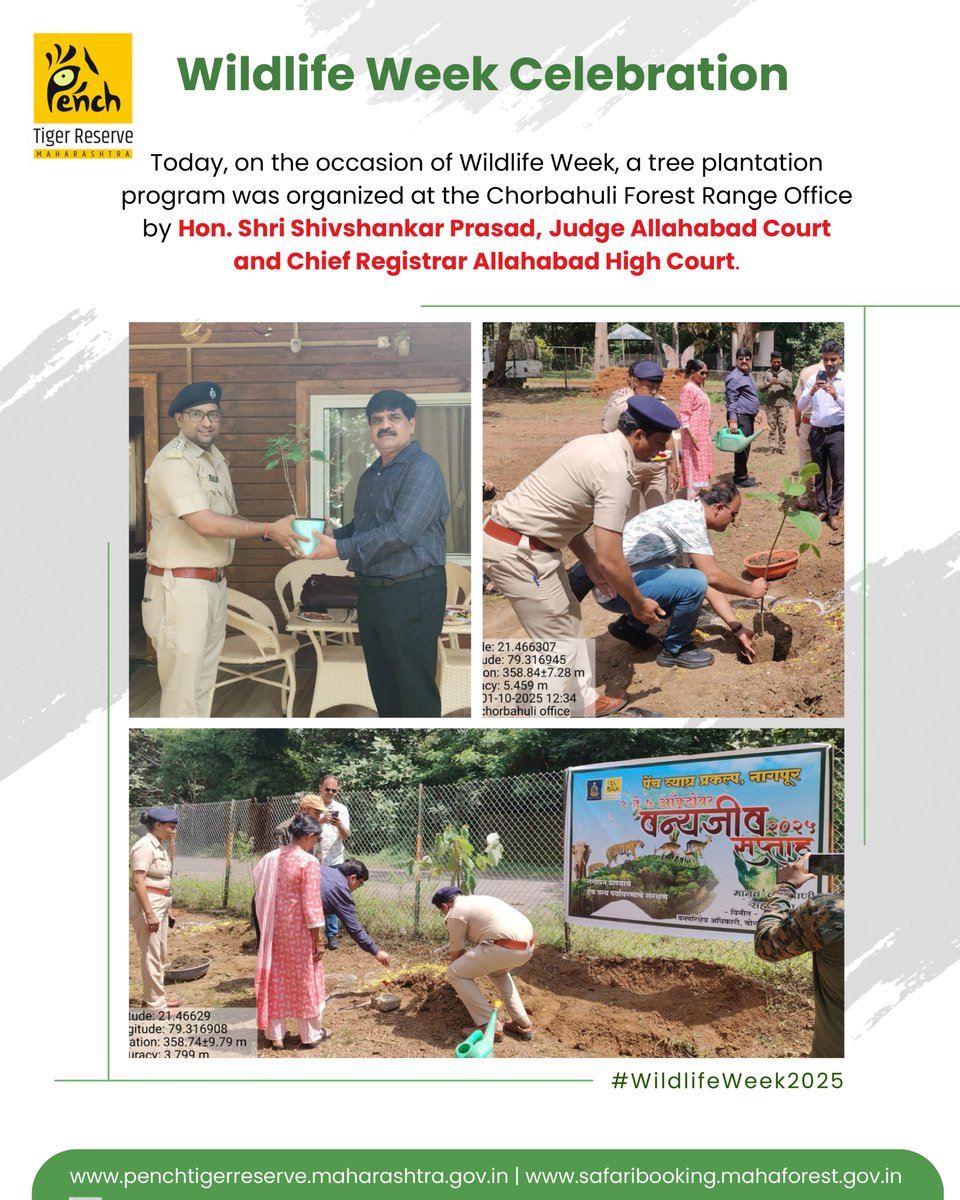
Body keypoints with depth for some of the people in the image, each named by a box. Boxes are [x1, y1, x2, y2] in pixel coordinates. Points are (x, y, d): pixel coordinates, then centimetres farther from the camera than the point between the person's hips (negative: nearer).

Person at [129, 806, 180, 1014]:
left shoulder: (159, 846, 12)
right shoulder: (145, 847, -16)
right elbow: (138, 881, -22)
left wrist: (166, 909, 20)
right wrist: (149, 914, -24)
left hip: (160, 904, 10)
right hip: (146, 904, -10)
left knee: (159, 953, 18)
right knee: (151, 954, -4)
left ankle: (156, 996, 30)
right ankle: (155, 1005, 2)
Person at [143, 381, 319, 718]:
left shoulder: (216, 458, 14)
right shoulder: (173, 461, -16)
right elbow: (205, 524, -24)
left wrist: (276, 534, 2)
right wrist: (269, 529, -19)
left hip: (215, 583, 9)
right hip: (181, 586, -9)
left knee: (204, 681, 16)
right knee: (182, 689, -6)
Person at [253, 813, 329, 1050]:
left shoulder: (270, 858, 2)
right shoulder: (309, 862, -17)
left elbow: (261, 895, 7)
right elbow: (311, 903, -17)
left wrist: (267, 930, 15)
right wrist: (317, 940, -11)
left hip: (274, 928, 6)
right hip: (298, 929, -5)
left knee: (275, 978, 14)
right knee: (305, 979, 8)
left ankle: (275, 1035, 20)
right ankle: (310, 1035, 19)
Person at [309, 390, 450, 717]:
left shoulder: (422, 468, -13)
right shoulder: (370, 475, 15)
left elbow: (401, 531, -23)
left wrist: (340, 549, -19)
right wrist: (330, 535, 4)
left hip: (412, 592, -9)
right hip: (370, 590, 9)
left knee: (415, 689, -3)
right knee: (381, 683, 16)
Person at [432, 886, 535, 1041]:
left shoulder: (455, 914, 5)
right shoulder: (477, 900, 31)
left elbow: (457, 952, 14)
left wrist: (453, 977, 35)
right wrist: (474, 969, 59)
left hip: (505, 948, -9)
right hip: (528, 944, 9)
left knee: (455, 974, 4)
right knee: (497, 970, 38)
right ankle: (522, 1024, 30)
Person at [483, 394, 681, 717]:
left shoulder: (593, 444, 10)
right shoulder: (616, 472, -19)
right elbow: (611, 560, -21)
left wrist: (589, 562, 15)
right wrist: (638, 604, -6)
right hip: (517, 552, -10)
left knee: (567, 615, 21)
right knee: (560, 638, -2)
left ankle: (580, 699, 31)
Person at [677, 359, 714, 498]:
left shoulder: (699, 387, 13)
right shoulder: (688, 389, -15)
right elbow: (684, 414, -19)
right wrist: (692, 436, -24)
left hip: (703, 433, 9)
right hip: (694, 434, -9)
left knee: (700, 466, 14)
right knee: (694, 466, -7)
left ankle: (697, 495, 22)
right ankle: (692, 501, -4)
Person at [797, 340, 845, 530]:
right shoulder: (814, 378, 4)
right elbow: (801, 407, 2)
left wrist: (836, 396, -26)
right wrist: (812, 391, -15)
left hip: (837, 433, -3)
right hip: (816, 432, 3)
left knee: (838, 476, 2)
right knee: (819, 475, 10)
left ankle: (834, 512, 10)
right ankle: (822, 509, 20)